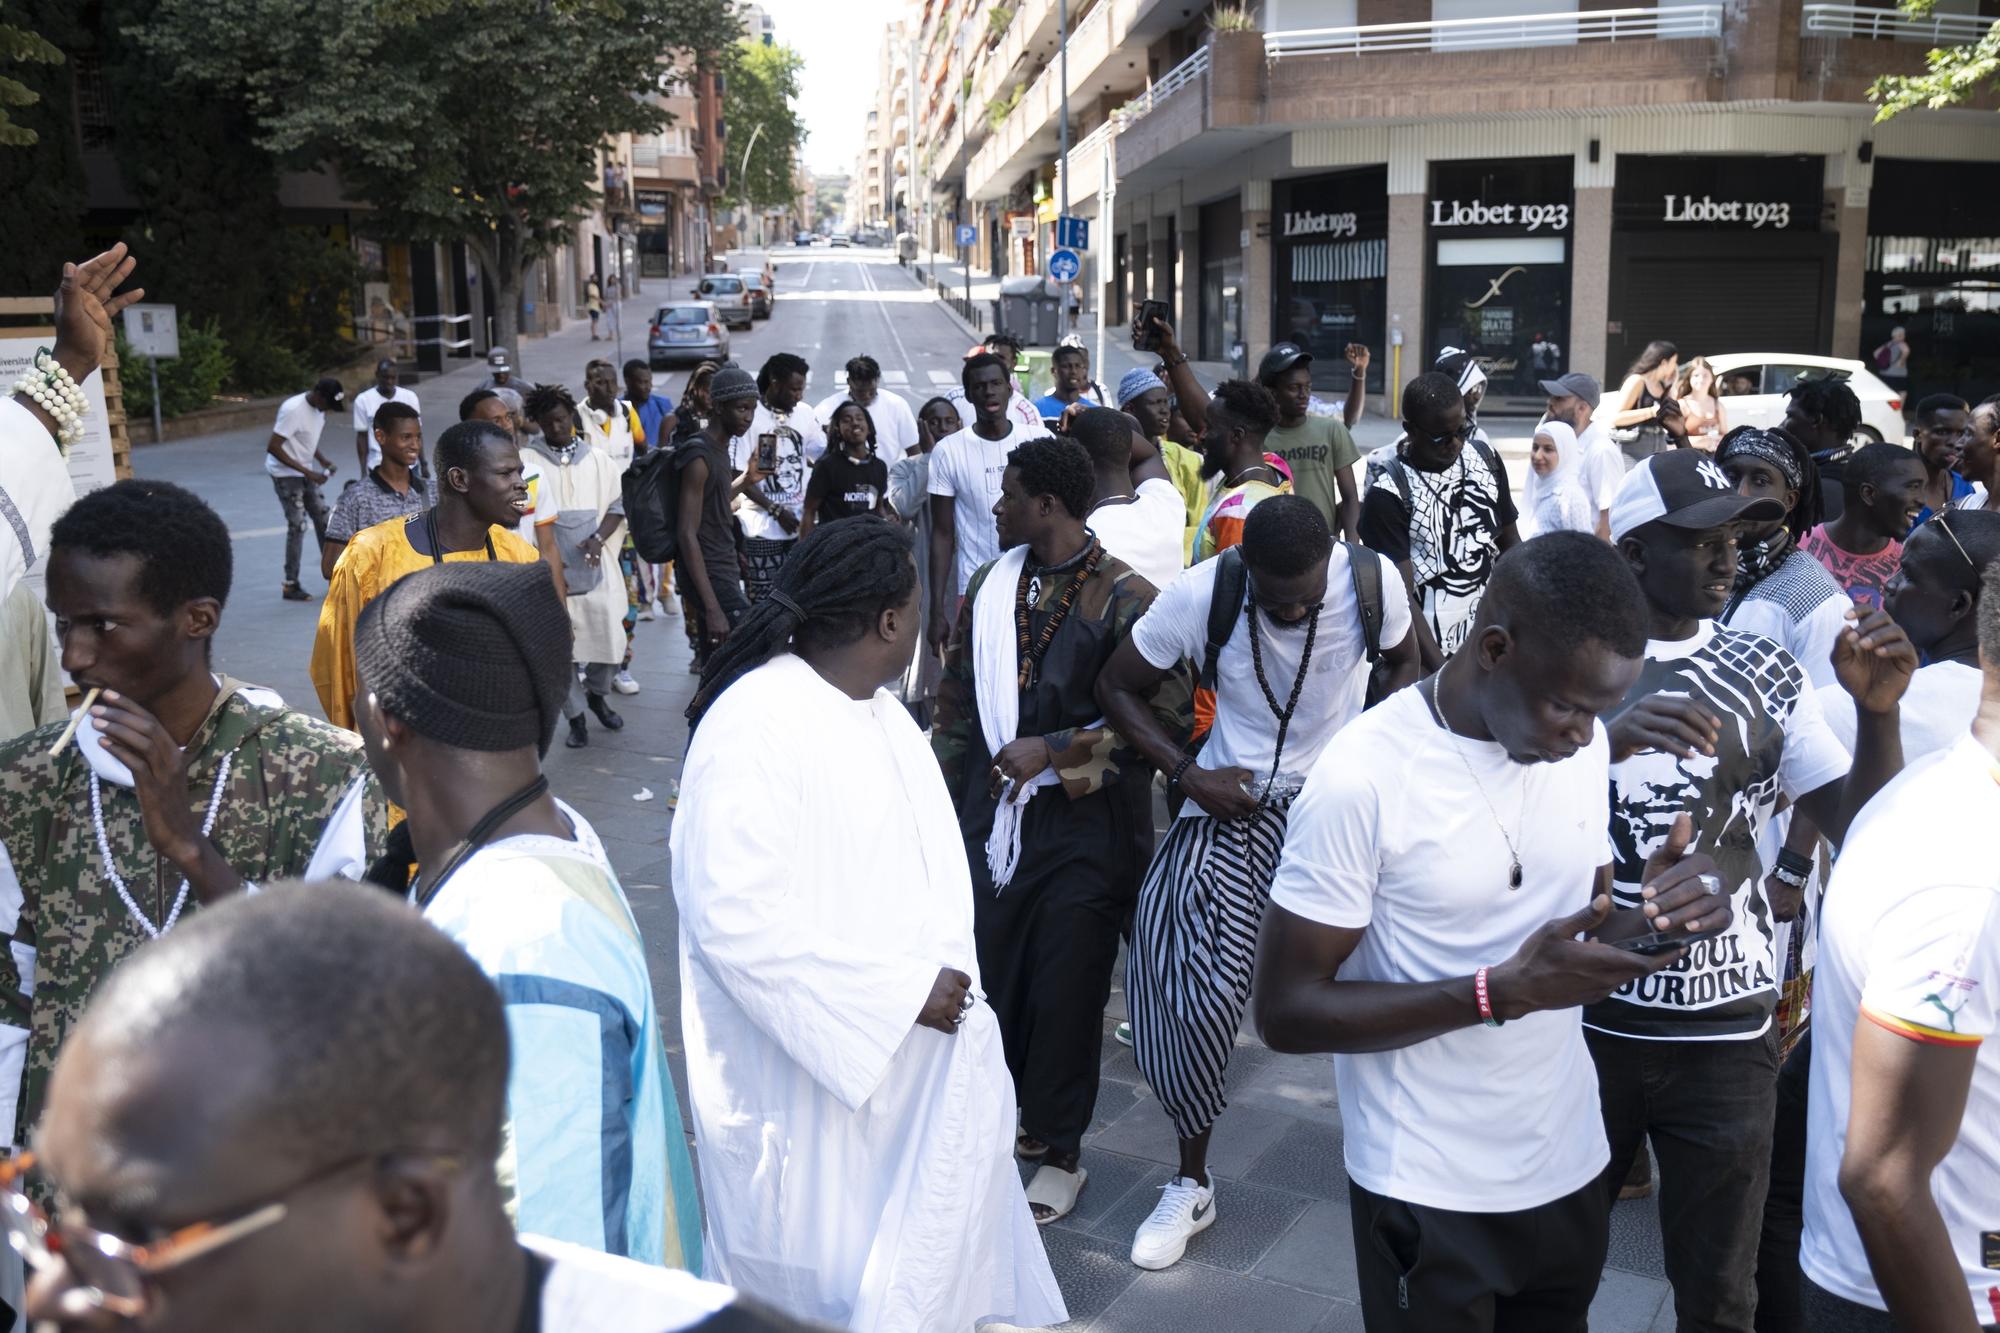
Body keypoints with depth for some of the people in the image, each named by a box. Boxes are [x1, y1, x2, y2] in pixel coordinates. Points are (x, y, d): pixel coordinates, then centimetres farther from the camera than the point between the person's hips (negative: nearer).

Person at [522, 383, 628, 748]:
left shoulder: (597, 460, 5)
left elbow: (617, 504, 9)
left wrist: (599, 538, -8)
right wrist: (544, 557, -9)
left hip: (595, 569, 2)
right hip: (552, 574, -2)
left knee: (611, 645, 5)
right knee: (560, 650, 3)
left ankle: (596, 694, 34)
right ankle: (576, 716, 20)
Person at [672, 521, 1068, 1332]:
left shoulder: (881, 715, 7)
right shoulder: (753, 727, -22)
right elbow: (739, 923, -27)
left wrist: (939, 991, 5)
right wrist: (902, 993, -23)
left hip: (912, 1064, 8)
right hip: (813, 1088, -8)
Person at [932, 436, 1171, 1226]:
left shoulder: (1127, 599, -11)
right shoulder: (990, 587, 7)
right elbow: (957, 701, 12)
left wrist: (1052, 751, -17)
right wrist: (943, 800, 10)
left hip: (1085, 829, -4)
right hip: (993, 818, 5)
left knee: (1066, 990, 5)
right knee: (986, 976, 10)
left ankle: (1056, 1149, 24)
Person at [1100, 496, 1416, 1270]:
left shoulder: (1372, 580, -15)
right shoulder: (1199, 595, -18)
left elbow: (1403, 663, 5)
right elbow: (1118, 688, -5)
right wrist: (1186, 773, -16)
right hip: (1233, 800, -1)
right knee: (1201, 986, -8)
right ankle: (1191, 1182, 14)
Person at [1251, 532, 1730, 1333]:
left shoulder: (1581, 748, -3)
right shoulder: (1363, 777, -23)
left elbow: (1581, 928, 9)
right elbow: (1283, 1010, -19)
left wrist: (1648, 919, -14)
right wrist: (1501, 993, -29)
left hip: (1569, 1166, 6)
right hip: (1431, 1194, -6)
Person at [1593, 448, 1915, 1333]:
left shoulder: (1767, 676, 4)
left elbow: (1859, 830, 3)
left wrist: (1877, 713, -14)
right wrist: (1605, 743, -32)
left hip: (1728, 1036, 2)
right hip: (1586, 1021, -2)